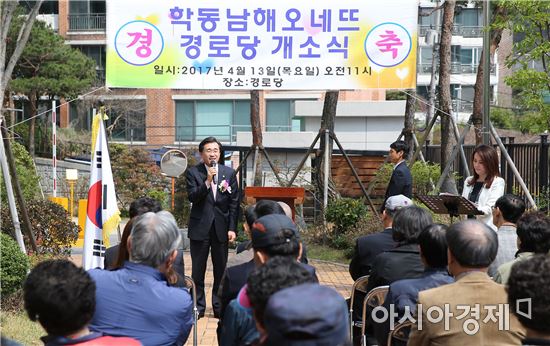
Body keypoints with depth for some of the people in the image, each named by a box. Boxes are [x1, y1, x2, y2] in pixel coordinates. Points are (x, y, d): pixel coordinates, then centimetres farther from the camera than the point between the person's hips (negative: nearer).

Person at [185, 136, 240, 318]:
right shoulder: (193, 172, 0)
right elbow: (192, 197, -11)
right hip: (200, 227, -1)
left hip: (221, 228, 2)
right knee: (198, 270, 5)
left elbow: (234, 202, 4)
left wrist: (232, 228, -2)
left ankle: (219, 306, 15)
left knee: (221, 270, 6)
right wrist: (207, 182, -23)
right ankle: (198, 306, 14)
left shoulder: (229, 173, 5)